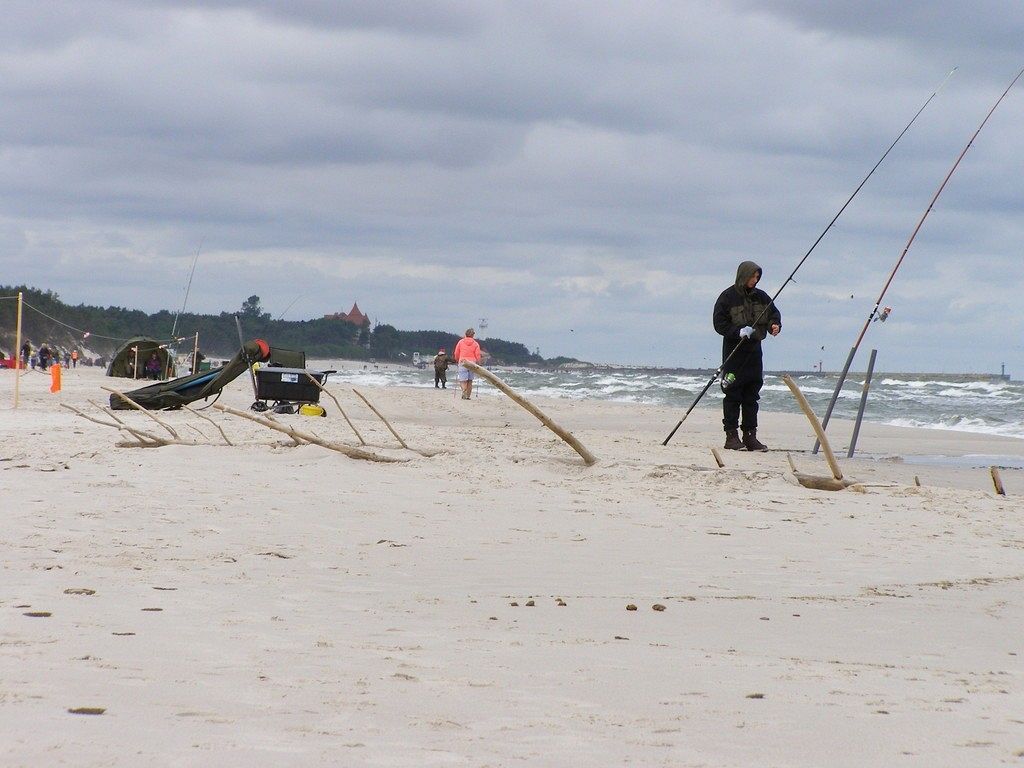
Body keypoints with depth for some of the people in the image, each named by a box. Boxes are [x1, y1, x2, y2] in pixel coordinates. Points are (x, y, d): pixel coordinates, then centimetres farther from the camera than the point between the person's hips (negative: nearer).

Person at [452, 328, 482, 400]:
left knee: (463, 380, -7)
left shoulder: (461, 342, 4)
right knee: (470, 380, 11)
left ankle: (464, 393, -28)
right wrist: (478, 364, 12)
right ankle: (468, 395, 12)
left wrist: (457, 360, 24)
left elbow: (456, 353, 8)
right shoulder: (476, 344, 3)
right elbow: (478, 356, 0)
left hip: (462, 362, -2)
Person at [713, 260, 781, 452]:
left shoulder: (761, 297, 9)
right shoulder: (728, 297, -6)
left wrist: (774, 325, -7)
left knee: (752, 396, 7)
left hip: (754, 350, 5)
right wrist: (738, 332, -21)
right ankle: (731, 436, -2)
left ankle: (750, 436, 10)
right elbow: (719, 323, -8)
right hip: (734, 351, -5)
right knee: (733, 395, -5)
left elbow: (774, 313, 15)